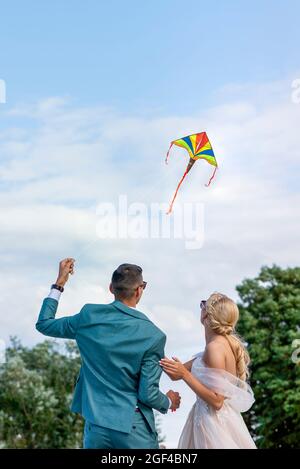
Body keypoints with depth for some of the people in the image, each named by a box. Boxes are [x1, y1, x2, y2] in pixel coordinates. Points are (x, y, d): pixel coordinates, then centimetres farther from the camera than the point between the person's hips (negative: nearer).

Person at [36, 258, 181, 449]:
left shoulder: (89, 315, -6)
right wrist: (168, 402, 10)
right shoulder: (153, 335, -14)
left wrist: (59, 283, 16)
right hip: (134, 427, -3)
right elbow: (148, 394, -12)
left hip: (95, 425, 4)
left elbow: (44, 324, 11)